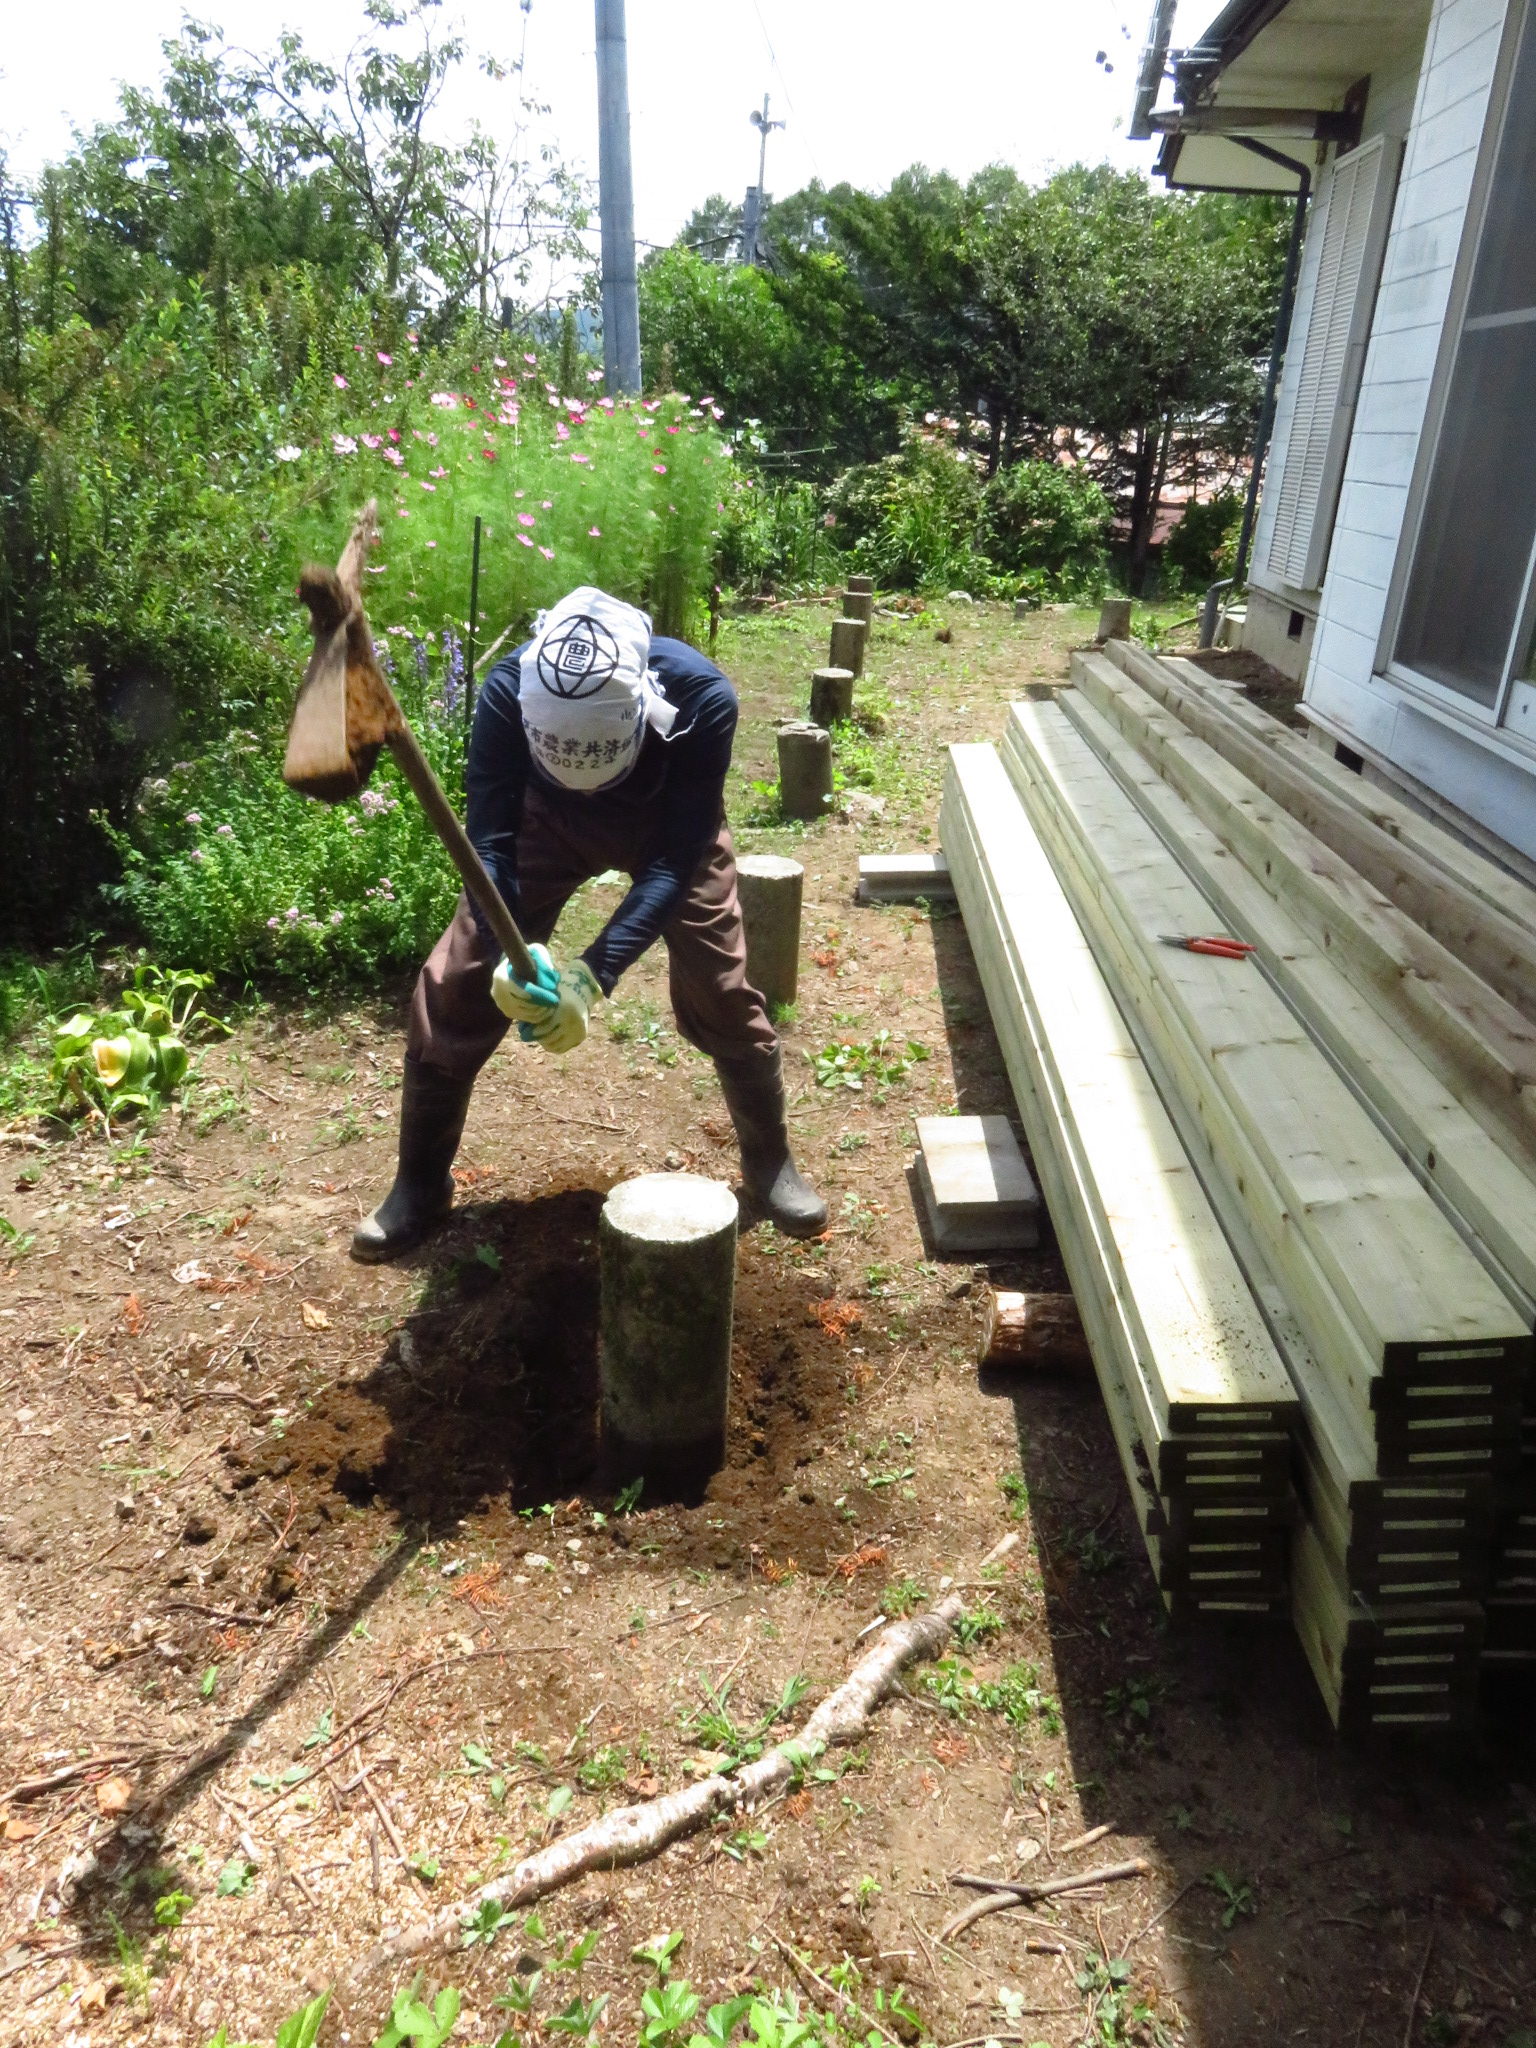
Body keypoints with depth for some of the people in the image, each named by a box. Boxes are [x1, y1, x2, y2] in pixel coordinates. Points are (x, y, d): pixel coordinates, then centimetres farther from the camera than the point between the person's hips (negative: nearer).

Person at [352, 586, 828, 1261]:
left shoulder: (701, 696, -39)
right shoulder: (508, 692, -36)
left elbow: (676, 859, -35)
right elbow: (489, 841, -30)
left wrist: (598, 969, -46)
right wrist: (511, 953, -48)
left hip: (668, 826, -1)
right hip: (546, 818, 1)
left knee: (720, 993, -5)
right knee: (453, 989, -6)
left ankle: (770, 1166, 20)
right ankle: (420, 1184, 13)